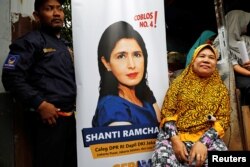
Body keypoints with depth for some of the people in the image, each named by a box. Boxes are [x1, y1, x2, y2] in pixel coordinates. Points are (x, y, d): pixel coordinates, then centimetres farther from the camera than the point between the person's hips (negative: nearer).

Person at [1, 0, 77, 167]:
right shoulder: (30, 41, -5)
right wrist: (40, 104, -19)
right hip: (50, 118, -8)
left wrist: (78, 102, 13)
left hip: (71, 116, 8)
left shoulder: (64, 45, 20)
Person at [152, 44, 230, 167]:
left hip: (206, 138, 1)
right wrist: (175, 139, -14)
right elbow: (167, 112, 2)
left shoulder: (221, 89, 10)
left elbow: (223, 119, 2)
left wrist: (203, 142, -14)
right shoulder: (180, 82, 8)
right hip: (174, 135, -1)